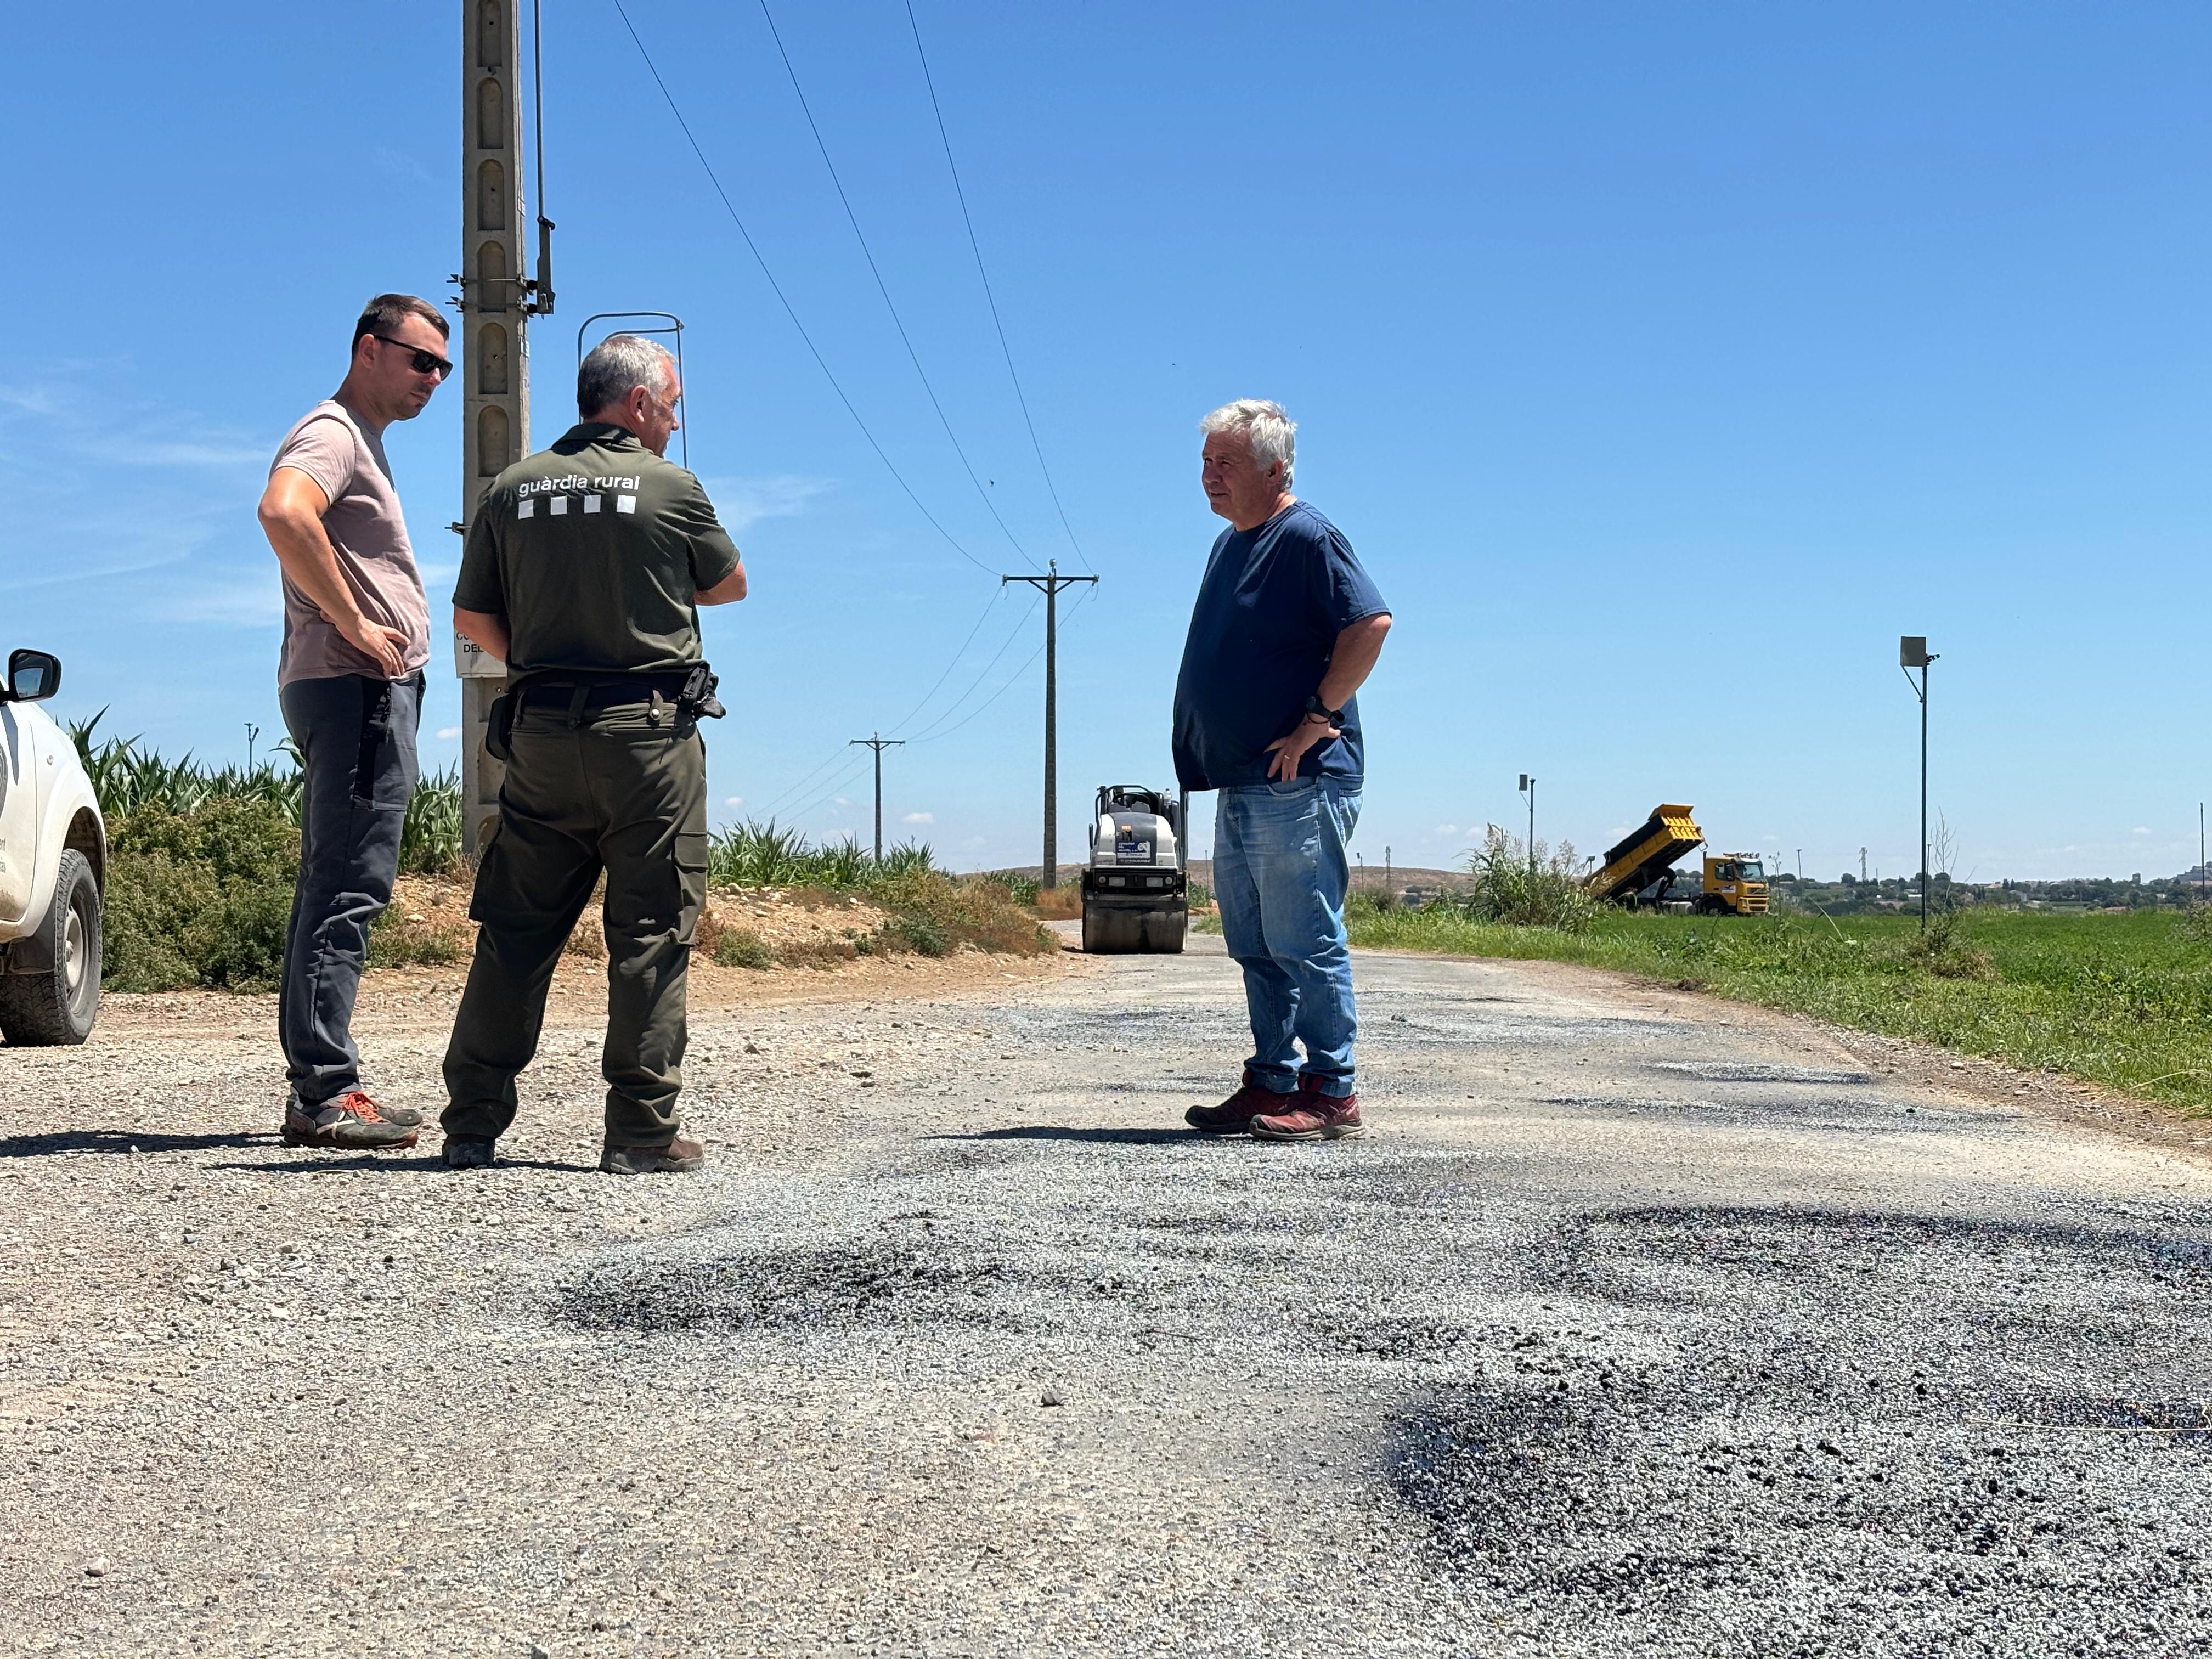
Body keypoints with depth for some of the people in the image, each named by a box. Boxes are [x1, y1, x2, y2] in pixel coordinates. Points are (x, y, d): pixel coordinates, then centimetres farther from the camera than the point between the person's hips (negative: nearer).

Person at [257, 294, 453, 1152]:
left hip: (369, 691, 11)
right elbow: (283, 512, -29)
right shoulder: (332, 432, -8)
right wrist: (358, 627, -24)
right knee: (347, 893, -13)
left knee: (334, 891, 11)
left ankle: (320, 1089, 16)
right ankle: (323, 1095, -13)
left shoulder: (362, 441, 24)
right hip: (357, 690, -11)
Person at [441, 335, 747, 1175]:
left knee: (515, 930, 9)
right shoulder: (671, 488, -3)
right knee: (653, 931, 1)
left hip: (540, 733, 4)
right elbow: (730, 584, 12)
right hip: (648, 733, -4)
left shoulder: (512, 489, 7)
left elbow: (472, 616, 9)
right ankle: (643, 1130, 1)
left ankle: (472, 1122, 11)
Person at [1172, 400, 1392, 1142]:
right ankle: (1272, 1082, 20)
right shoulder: (1230, 544, 18)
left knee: (1305, 942, -7)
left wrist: (1317, 718, -18)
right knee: (1256, 948, 13)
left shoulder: (1307, 538, -10)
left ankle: (1332, 1094, -1)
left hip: (1300, 781, -10)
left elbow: (1372, 623, -20)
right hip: (1240, 784, 10)